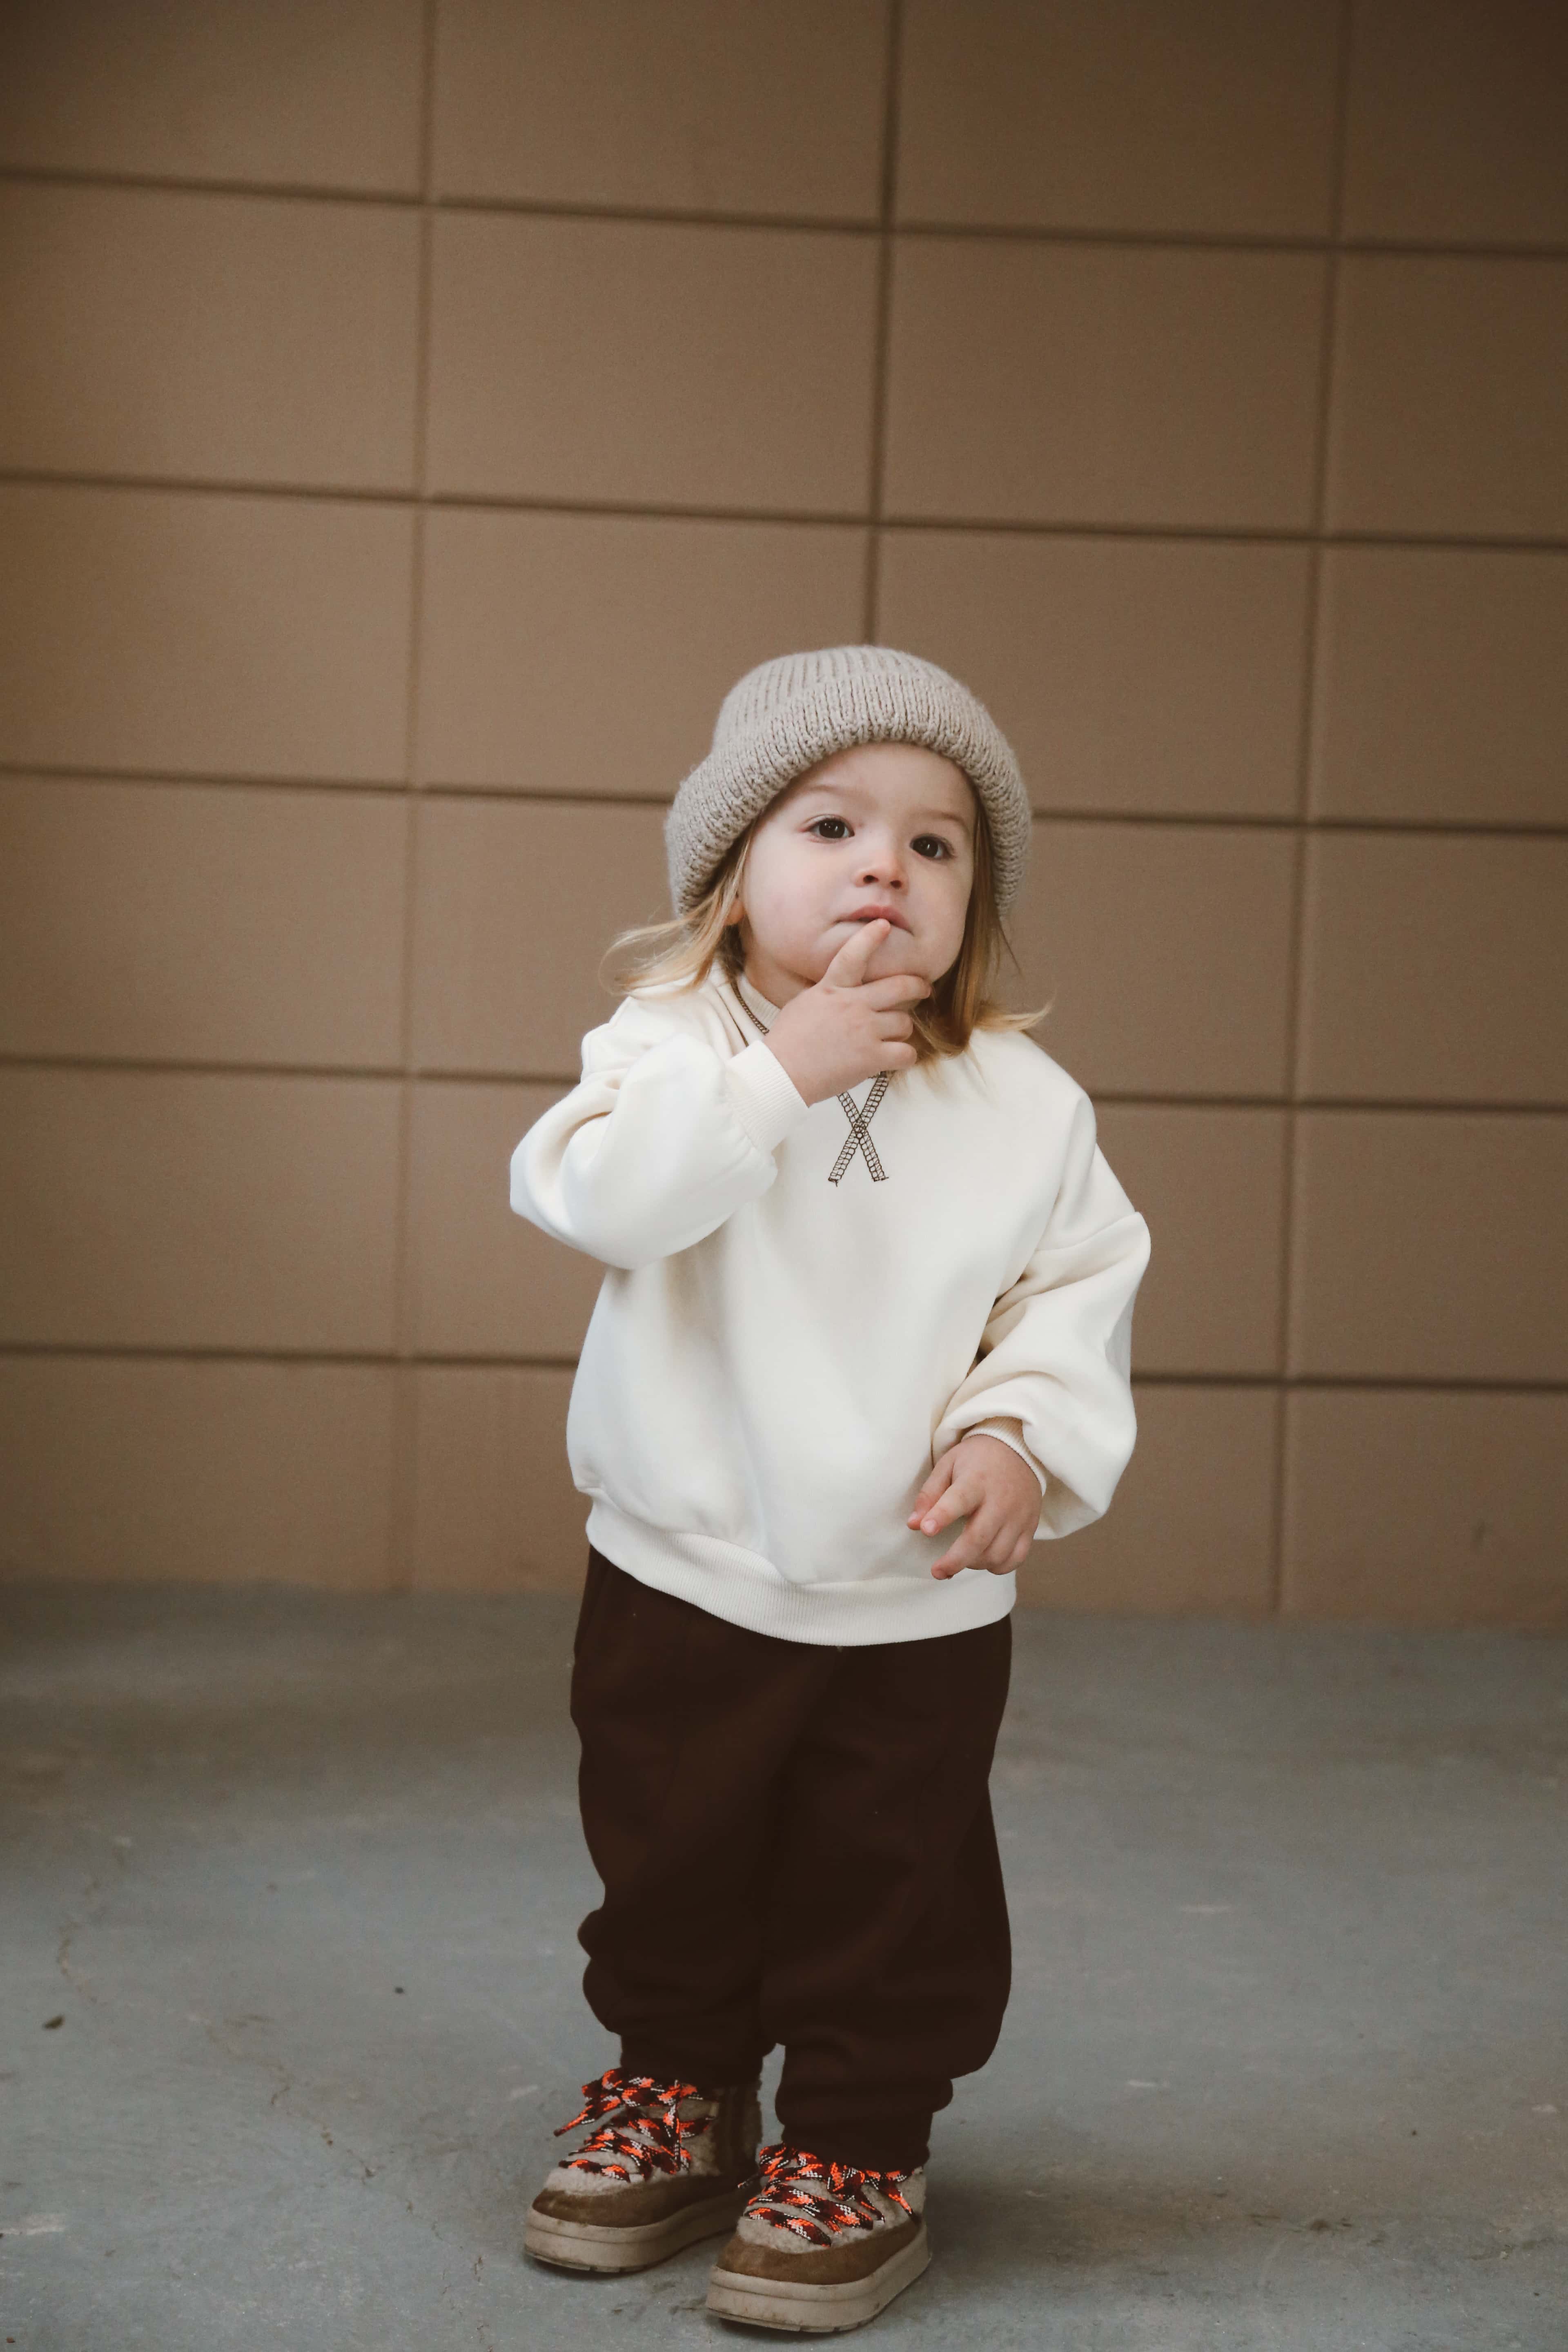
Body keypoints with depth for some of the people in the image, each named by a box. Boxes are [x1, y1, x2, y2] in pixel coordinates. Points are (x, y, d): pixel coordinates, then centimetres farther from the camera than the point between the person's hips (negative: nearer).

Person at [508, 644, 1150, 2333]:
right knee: (667, 1872, 16)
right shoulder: (669, 1045, -8)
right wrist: (777, 1072, -28)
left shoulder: (1026, 1103, -3)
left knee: (888, 1896, 7)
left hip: (915, 1606, 0)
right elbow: (587, 1193, -25)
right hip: (681, 1576, 0)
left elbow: (1080, 1290, 2)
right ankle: (676, 2099, 38)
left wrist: (1027, 1434, -15)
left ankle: (858, 2154, 25)